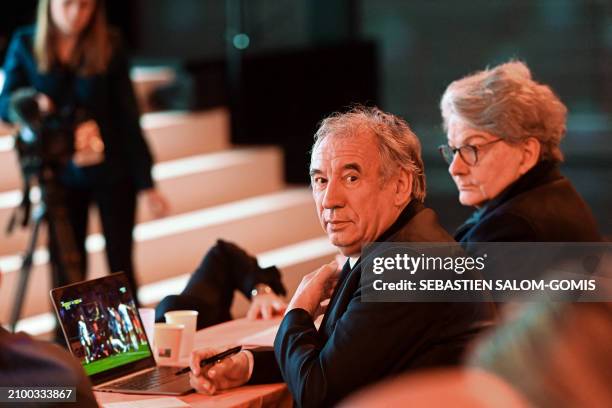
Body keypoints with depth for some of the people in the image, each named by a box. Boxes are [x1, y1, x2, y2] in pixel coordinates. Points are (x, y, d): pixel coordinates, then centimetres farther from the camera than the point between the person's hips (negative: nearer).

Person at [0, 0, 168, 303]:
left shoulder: (108, 47, -6)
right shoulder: (25, 45, -3)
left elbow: (127, 116, -4)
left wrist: (145, 182, -5)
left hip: (112, 172, -1)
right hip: (60, 174, 1)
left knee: (120, 261, 3)